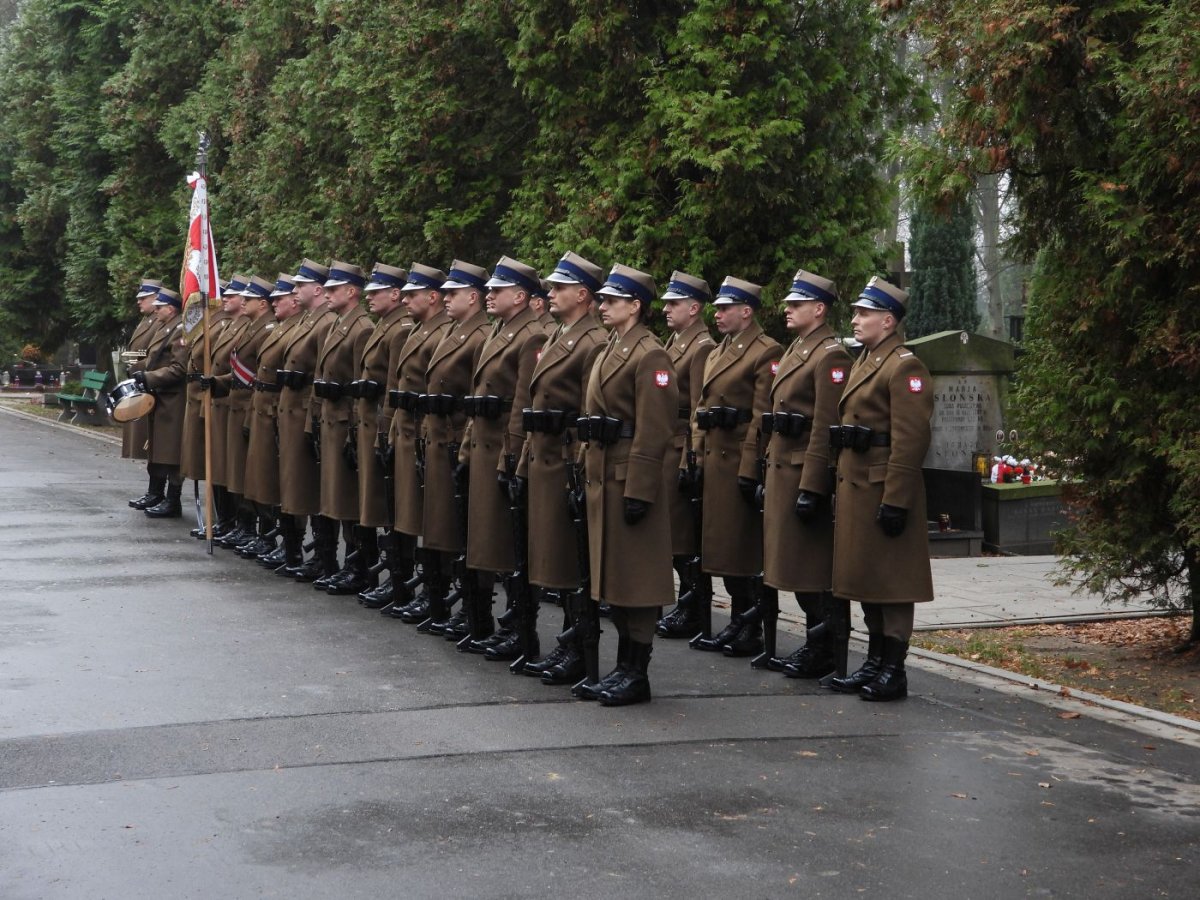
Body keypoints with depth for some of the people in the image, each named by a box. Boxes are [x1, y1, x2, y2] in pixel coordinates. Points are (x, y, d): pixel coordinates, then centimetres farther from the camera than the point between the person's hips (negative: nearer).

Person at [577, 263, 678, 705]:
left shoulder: (650, 355, -13)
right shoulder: (610, 351, 16)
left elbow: (653, 432, -18)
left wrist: (639, 491, -21)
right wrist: (589, 472, 17)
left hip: (630, 477, -10)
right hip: (603, 475, 10)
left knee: (635, 578, -3)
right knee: (612, 575, 13)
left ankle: (637, 675, 4)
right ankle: (623, 668, 20)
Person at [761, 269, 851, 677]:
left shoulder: (830, 355, -14)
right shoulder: (796, 350, 17)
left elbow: (825, 428, -19)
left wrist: (810, 488, -22)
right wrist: (769, 474, 20)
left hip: (806, 474, -10)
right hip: (782, 470, 10)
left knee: (811, 568, -3)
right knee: (794, 564, 13)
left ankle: (822, 653, 4)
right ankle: (813, 644, 21)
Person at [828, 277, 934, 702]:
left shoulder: (905, 366, -13)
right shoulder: (864, 361, 17)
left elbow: (910, 440, -19)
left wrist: (895, 501, -22)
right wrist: (841, 486, 18)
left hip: (884, 489, -10)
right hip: (855, 487, 10)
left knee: (891, 582, -3)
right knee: (864, 578, 14)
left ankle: (894, 672, 3)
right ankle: (874, 663, 22)